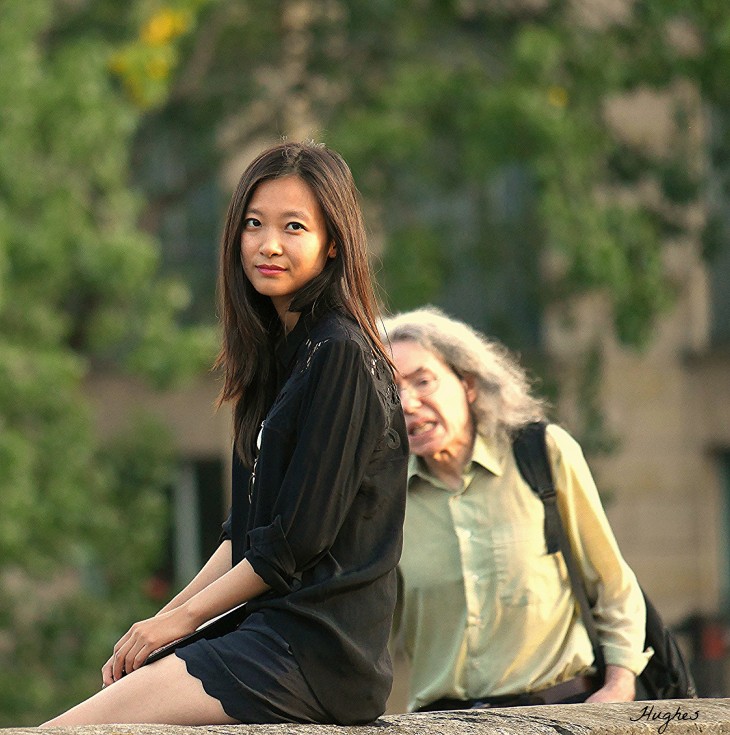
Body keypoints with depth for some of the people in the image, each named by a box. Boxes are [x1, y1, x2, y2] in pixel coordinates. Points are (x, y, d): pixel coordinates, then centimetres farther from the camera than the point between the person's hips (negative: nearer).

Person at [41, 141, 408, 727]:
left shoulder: (340, 356, -11)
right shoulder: (281, 351, 18)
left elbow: (299, 537, -14)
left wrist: (183, 617, -5)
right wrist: (165, 618, 9)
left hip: (316, 652, -9)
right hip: (280, 627, 9)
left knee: (62, 731, -18)